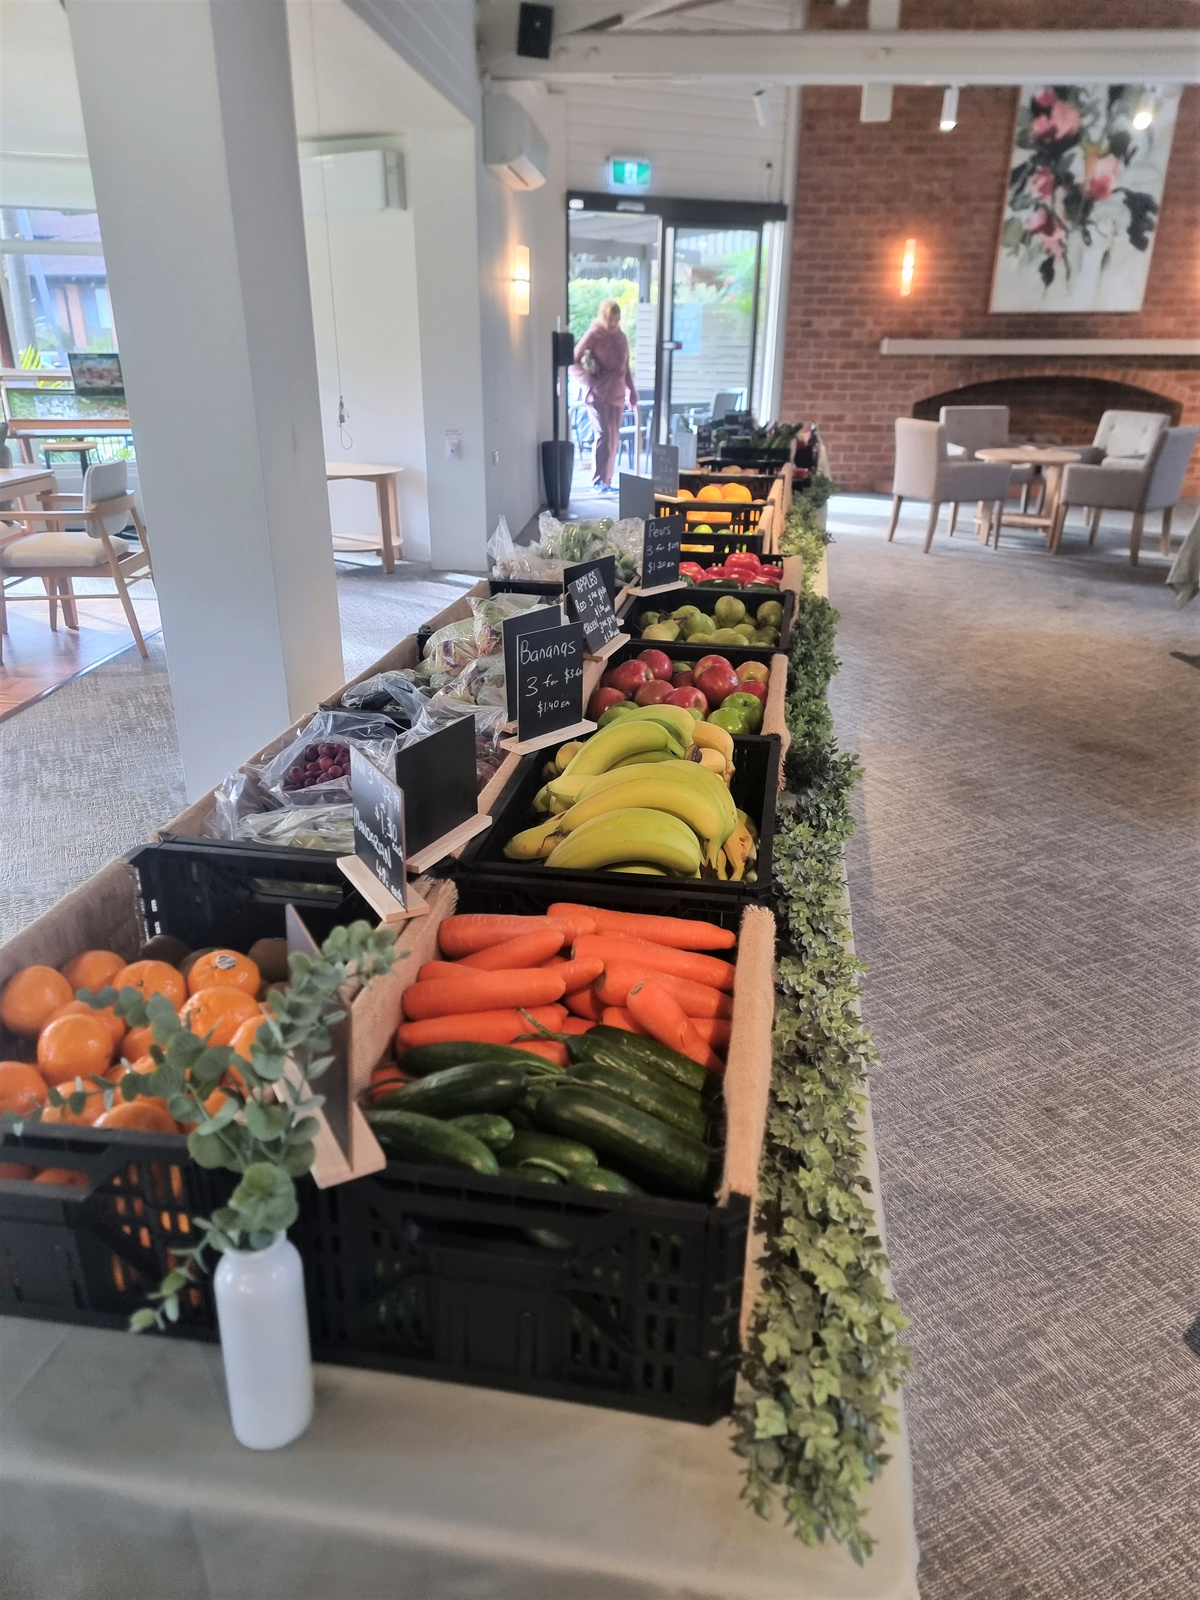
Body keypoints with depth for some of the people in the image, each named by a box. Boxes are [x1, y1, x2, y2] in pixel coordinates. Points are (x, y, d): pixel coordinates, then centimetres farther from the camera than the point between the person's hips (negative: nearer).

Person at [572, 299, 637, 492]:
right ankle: (597, 482, -10)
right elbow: (573, 361, -5)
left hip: (616, 395, 6)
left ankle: (607, 482, 11)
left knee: (614, 438, 5)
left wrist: (632, 393, 17)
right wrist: (588, 381, -17)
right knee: (603, 435, -14)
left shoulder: (621, 337, 13)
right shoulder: (594, 335, -4)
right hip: (597, 394, -6)